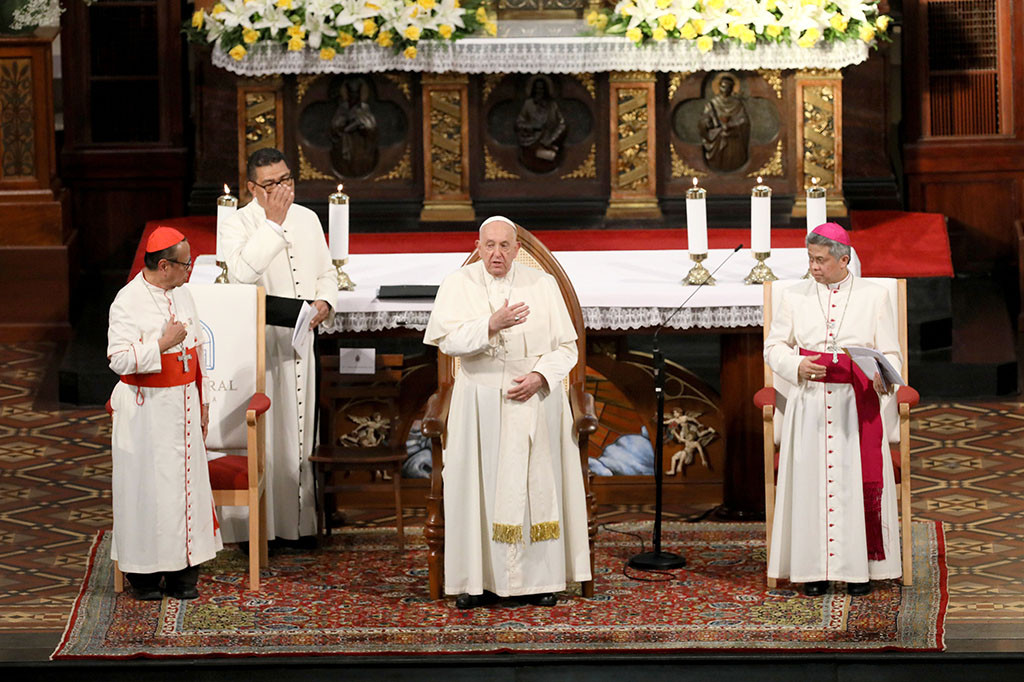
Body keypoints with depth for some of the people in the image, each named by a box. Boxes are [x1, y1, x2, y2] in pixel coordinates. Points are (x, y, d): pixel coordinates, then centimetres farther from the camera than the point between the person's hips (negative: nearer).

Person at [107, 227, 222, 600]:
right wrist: (163, 343, -21)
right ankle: (144, 575, 7)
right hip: (146, 410, -7)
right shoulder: (128, 302, -14)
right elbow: (120, 359, -19)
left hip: (182, 404, 7)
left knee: (185, 481, 6)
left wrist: (201, 403, 17)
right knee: (145, 488, -1)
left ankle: (182, 572, 13)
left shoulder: (182, 295, 9)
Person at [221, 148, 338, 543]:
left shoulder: (307, 219, 12)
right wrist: (274, 223, -22)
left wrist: (325, 302, -2)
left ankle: (299, 521, 18)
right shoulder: (238, 225, -7)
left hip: (299, 340, 6)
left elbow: (326, 272, 20)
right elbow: (242, 272, -26)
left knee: (298, 428, 10)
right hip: (256, 343, -6)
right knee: (260, 433, -6)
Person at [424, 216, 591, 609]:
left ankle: (537, 577, 5)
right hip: (480, 403, -1)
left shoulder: (543, 285, 4)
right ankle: (480, 580, 1)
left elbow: (566, 347, 3)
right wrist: (491, 325, -27)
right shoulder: (458, 285, 1)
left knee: (536, 486, 0)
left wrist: (539, 376, -14)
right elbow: (448, 339, -13)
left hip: (535, 400, 1)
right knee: (480, 488, -3)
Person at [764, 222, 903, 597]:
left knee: (857, 480, -4)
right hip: (810, 401, 1)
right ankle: (815, 568, 1)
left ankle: (859, 566, 2)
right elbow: (774, 347, 11)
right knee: (810, 480, -3)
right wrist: (797, 366, -10)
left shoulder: (874, 296, 3)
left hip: (857, 401, -1)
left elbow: (890, 354, 2)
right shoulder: (795, 296, 7)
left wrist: (882, 376, -20)